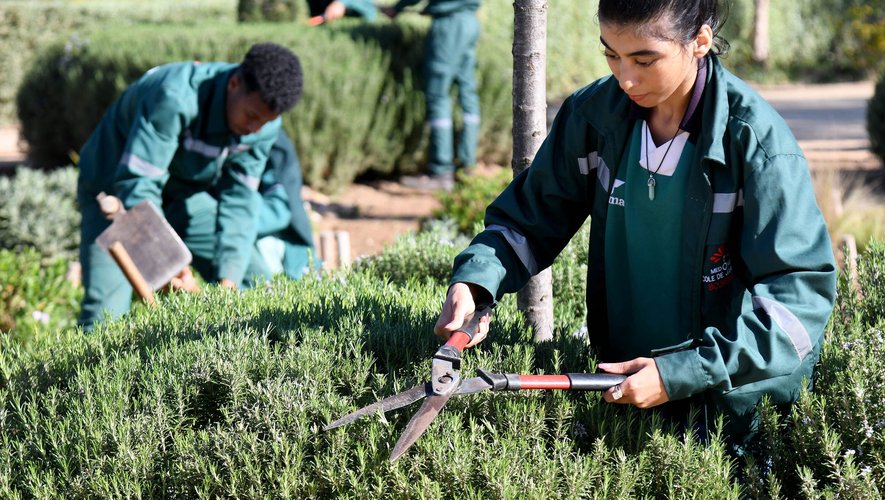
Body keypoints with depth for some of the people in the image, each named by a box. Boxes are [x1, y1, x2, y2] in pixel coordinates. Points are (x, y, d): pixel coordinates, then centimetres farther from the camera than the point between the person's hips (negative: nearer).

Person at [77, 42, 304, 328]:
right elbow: (137, 185, -36)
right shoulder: (174, 98, -37)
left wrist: (229, 277, -25)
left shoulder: (264, 125, -16)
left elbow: (238, 198, -14)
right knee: (106, 314, -20)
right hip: (115, 187, -6)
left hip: (186, 193, 6)